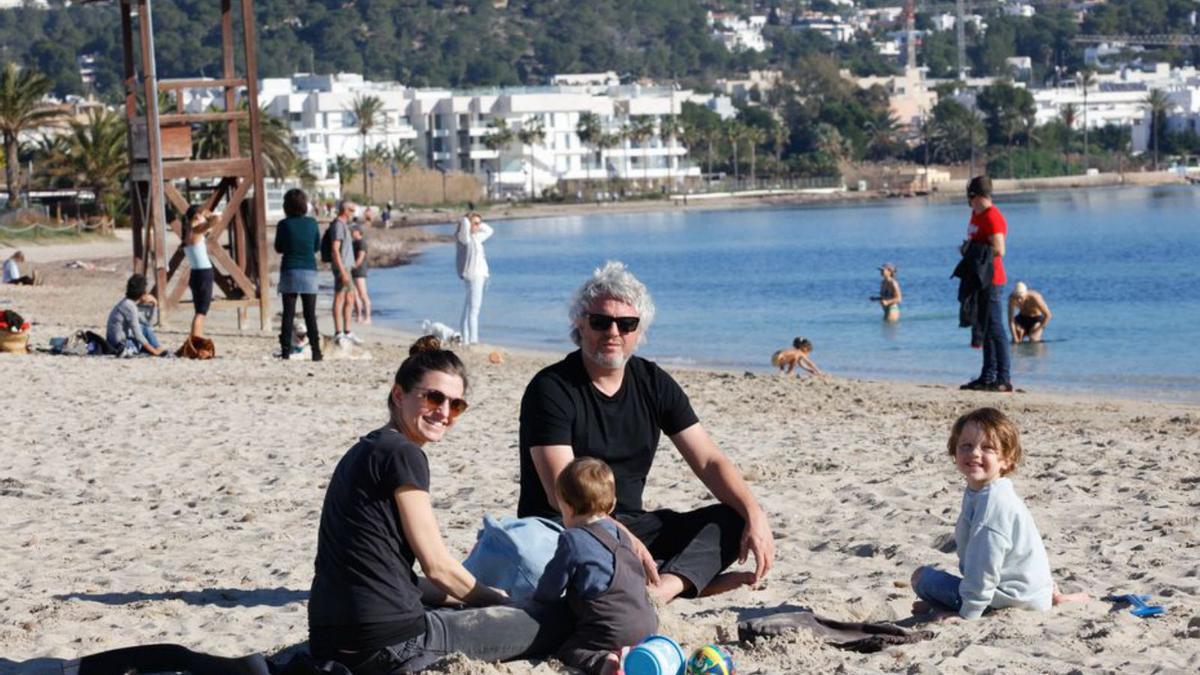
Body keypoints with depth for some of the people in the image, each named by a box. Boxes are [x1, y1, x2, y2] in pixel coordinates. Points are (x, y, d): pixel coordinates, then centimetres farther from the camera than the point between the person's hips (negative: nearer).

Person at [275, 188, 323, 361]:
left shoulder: (284, 225, -6)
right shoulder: (312, 223, -1)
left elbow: (278, 248, 3)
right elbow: (317, 247, 8)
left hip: (289, 271, -1)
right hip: (309, 271, 1)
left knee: (288, 314, 4)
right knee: (310, 314, 4)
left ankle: (286, 350, 0)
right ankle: (315, 350, 0)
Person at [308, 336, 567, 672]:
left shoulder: (364, 452, 18)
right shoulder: (403, 455, -9)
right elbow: (437, 565, -6)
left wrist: (486, 597, 21)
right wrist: (501, 602, 11)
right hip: (388, 643, -9)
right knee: (555, 620, -2)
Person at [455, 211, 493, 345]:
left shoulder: (476, 237, 16)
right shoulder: (465, 237, -9)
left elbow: (489, 231, 32)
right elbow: (464, 223, -29)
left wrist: (479, 224, 16)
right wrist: (466, 221, -5)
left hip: (480, 276, 9)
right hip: (473, 276, -9)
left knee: (469, 308, 12)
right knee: (473, 309, -11)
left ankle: (466, 338, 16)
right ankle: (472, 339, -13)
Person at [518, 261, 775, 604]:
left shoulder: (653, 383, 8)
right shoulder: (551, 389, -10)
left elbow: (709, 461, 4)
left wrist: (755, 516, -14)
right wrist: (622, 538, -36)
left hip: (632, 524, 6)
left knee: (730, 520, -15)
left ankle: (663, 588, -40)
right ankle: (694, 578, -32)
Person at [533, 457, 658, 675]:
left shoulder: (573, 540, -8)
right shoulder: (620, 535, 16)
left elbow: (550, 589, -2)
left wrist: (534, 602, 21)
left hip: (612, 630, -7)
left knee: (566, 652, -2)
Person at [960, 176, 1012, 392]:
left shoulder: (992, 217, -15)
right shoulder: (976, 215, 16)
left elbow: (999, 249, -24)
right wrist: (967, 247, 9)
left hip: (991, 281, -10)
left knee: (995, 329, -11)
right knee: (985, 330, 13)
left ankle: (1004, 379, -11)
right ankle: (987, 377, 19)